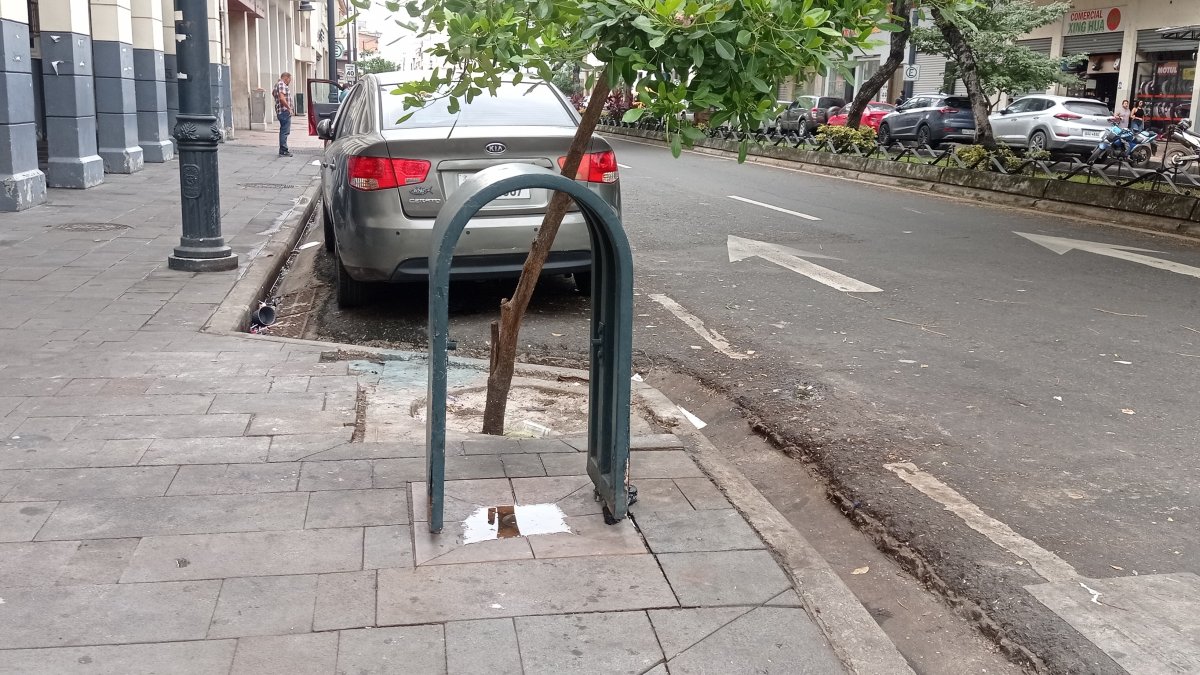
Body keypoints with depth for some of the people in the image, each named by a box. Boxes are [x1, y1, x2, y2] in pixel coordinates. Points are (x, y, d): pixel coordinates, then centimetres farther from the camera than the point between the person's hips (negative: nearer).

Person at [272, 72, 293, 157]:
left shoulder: (277, 84, 20)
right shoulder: (282, 85, -12)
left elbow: (273, 93, 41)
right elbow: (282, 98, -24)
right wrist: (289, 108, -17)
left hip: (281, 112, 11)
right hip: (285, 111, -11)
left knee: (283, 131, 16)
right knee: (285, 131, -10)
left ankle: (283, 150, 23)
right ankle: (283, 151, -11)